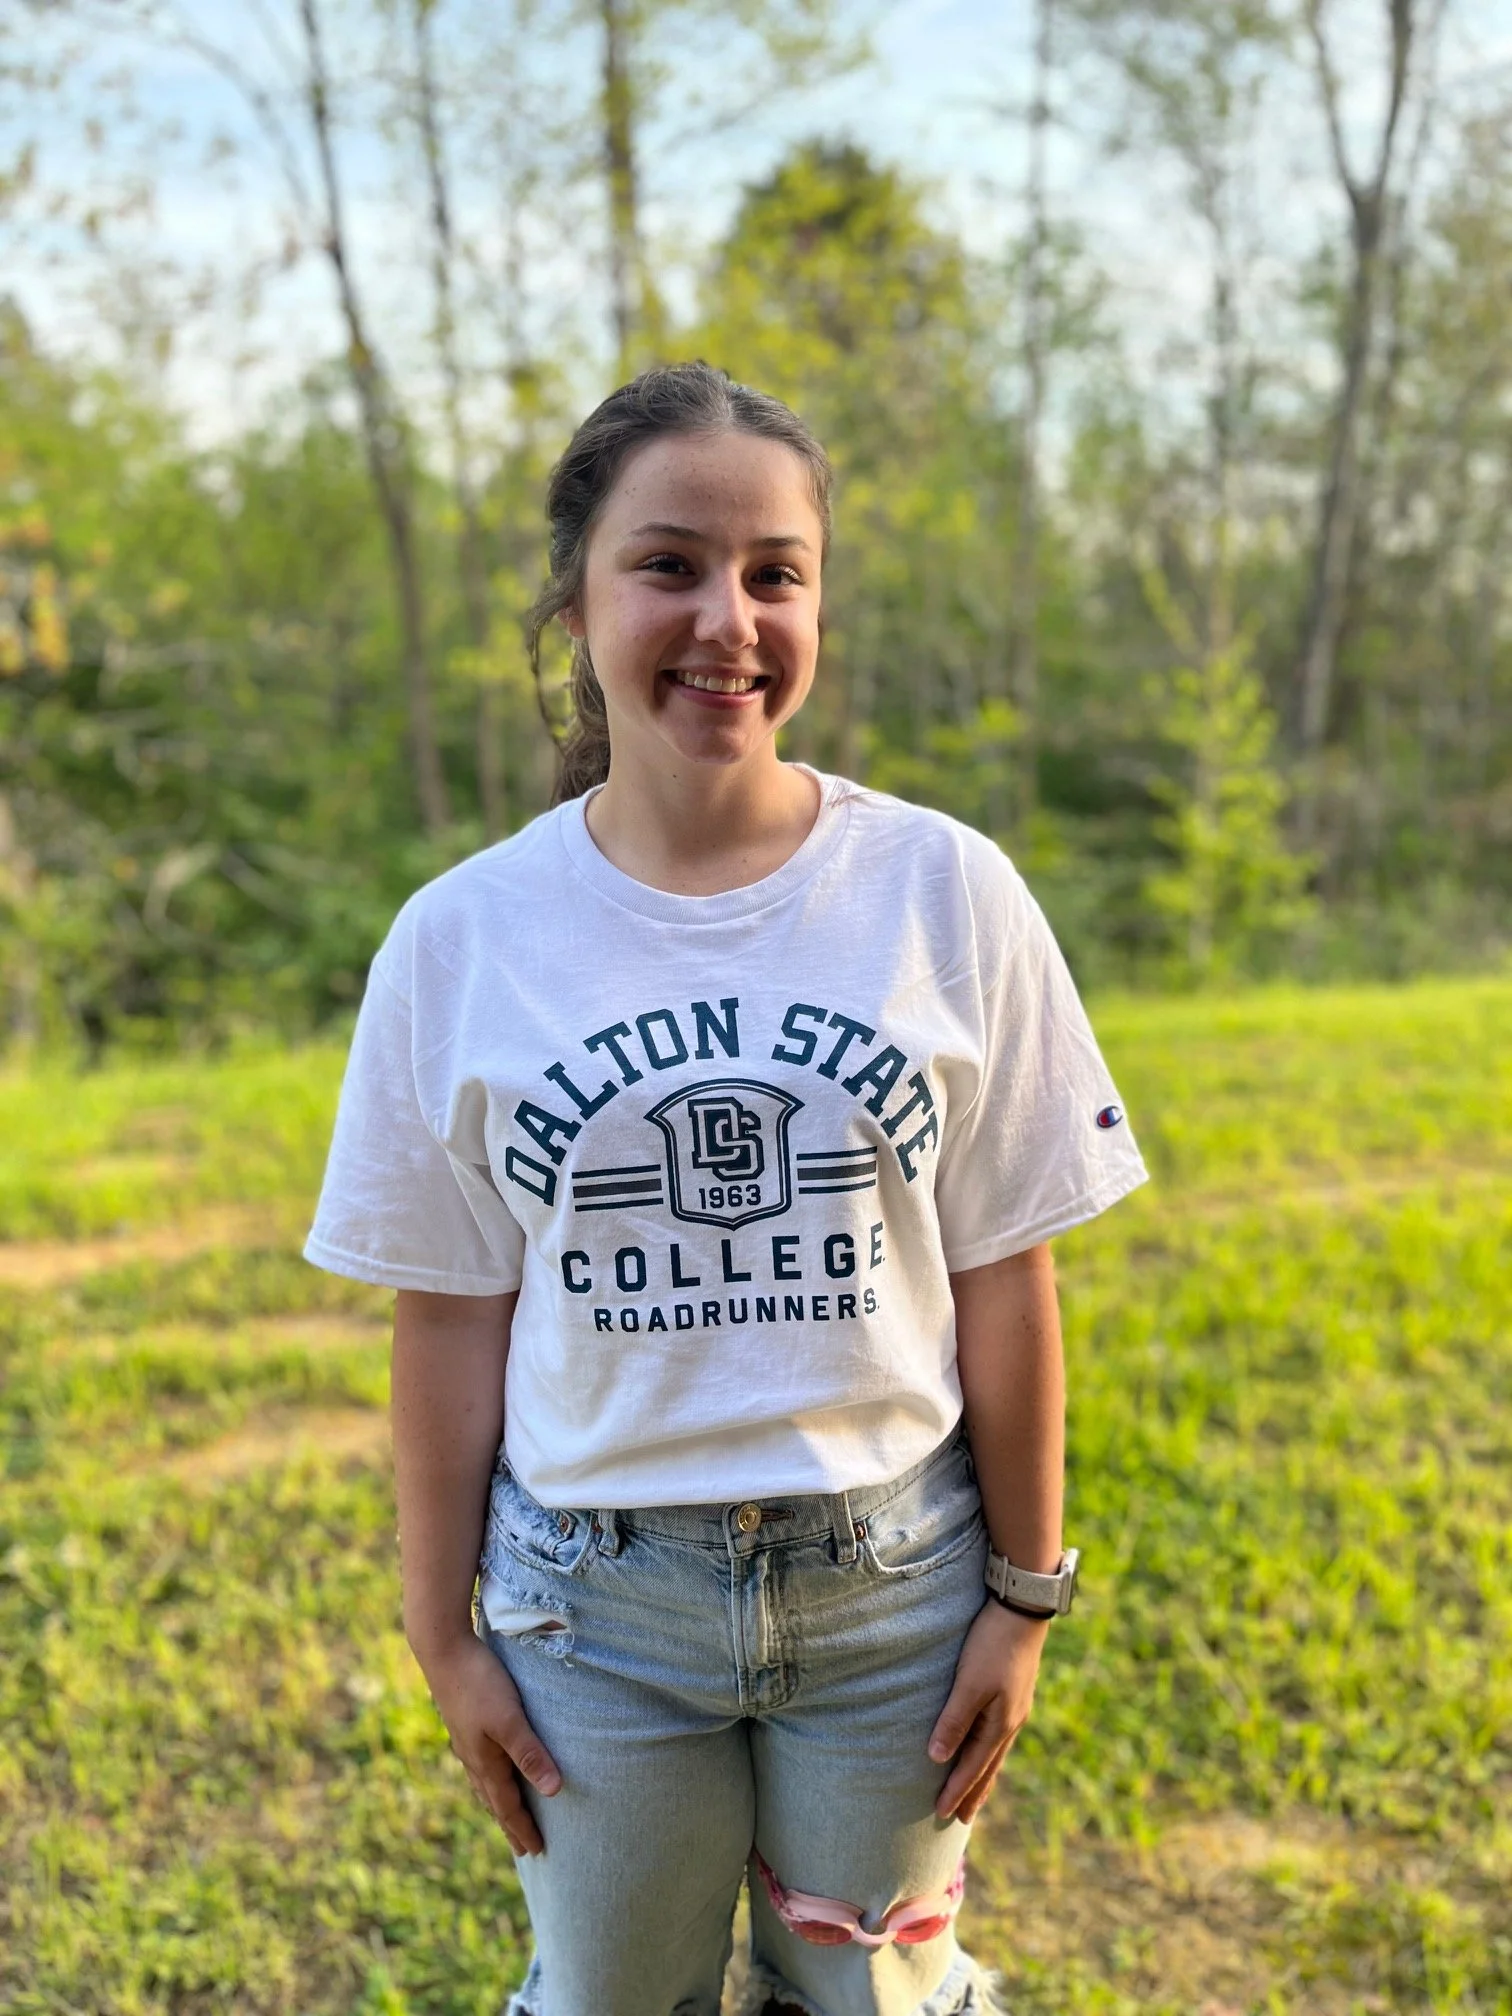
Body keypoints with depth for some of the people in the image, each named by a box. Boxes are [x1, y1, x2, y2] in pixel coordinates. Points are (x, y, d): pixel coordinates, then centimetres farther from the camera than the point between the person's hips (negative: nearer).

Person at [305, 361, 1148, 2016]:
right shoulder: (462, 941, -8)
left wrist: (1024, 1594, 0)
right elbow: (452, 1317, -2)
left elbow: (1001, 1276, -4)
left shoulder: (946, 897, -9)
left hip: (892, 1579, 0)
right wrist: (443, 1631, 2)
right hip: (594, 1596, 1)